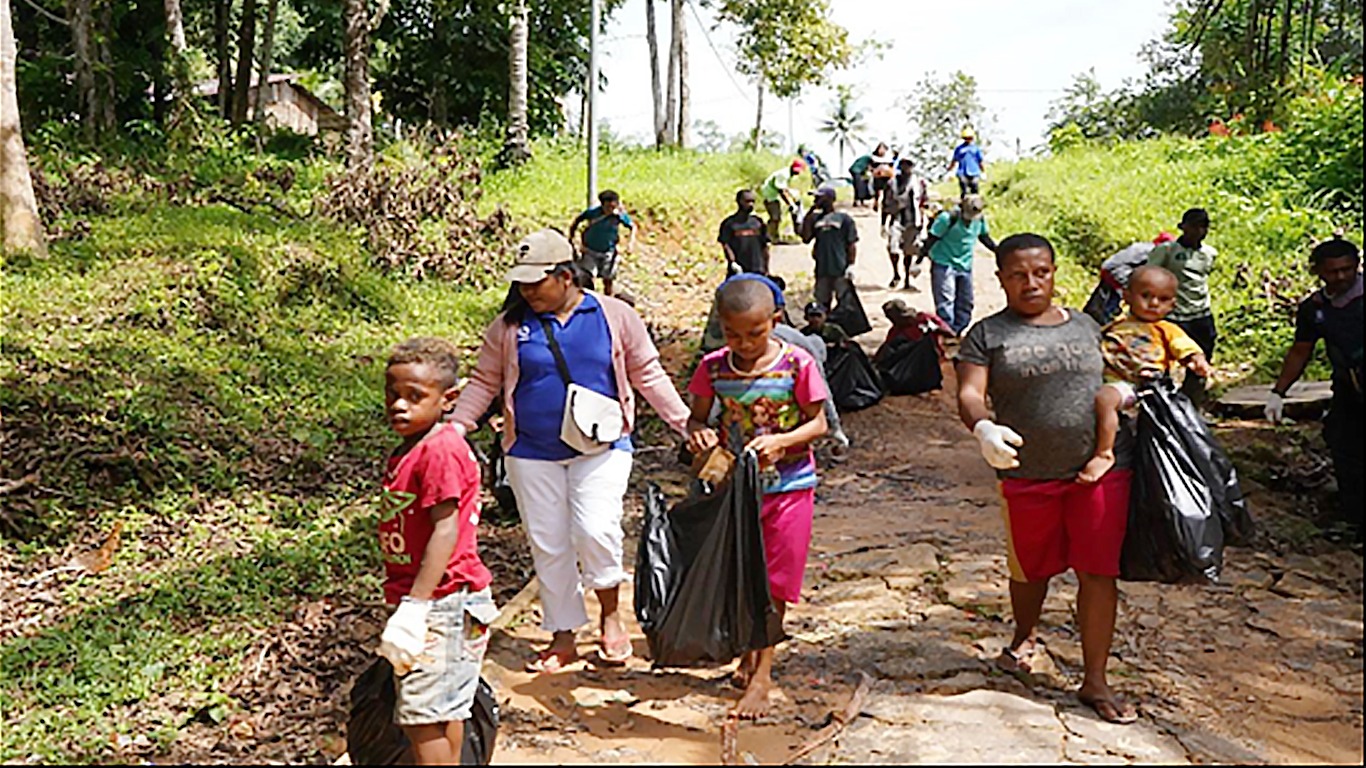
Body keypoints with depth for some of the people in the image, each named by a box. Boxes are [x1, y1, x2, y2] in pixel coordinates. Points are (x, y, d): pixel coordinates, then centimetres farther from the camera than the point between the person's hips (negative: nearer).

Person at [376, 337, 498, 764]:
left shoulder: (440, 450, -19)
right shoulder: (408, 450, 11)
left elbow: (446, 531, -23)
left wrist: (414, 607, -24)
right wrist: (405, 605, 21)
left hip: (440, 602, -10)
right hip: (432, 602, 10)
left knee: (421, 717, -1)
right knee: (443, 713, 19)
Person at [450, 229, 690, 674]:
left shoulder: (615, 316, -1)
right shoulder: (510, 326, 2)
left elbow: (648, 375, 4)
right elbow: (484, 382, 10)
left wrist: (686, 424, -1)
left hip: (601, 448, -2)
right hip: (532, 455, 2)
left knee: (596, 531, -17)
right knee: (548, 545, 7)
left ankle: (610, 616, 11)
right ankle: (563, 637, 25)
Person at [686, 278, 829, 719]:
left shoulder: (797, 364, -13)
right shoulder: (714, 367, -6)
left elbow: (818, 423, -7)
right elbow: (697, 417, 3)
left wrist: (779, 441, -25)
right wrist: (698, 434, -21)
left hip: (788, 487, -3)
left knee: (773, 582, 3)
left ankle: (762, 674, 12)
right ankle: (748, 653, 37)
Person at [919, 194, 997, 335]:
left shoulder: (980, 219, -4)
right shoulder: (947, 218, -21)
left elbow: (984, 237, 15)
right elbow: (931, 240, -16)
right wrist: (918, 261, -17)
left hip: (965, 265, 6)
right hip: (944, 264, -6)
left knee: (965, 303, 10)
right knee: (945, 301, -14)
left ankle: (956, 332, 21)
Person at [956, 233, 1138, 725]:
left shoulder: (1086, 326, 11)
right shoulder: (988, 335, 0)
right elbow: (969, 394, -13)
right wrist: (983, 427, -34)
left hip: (1101, 468, 2)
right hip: (1028, 475, -1)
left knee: (1099, 573, 2)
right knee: (1030, 568, 16)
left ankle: (1095, 682, 16)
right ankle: (1025, 637, 46)